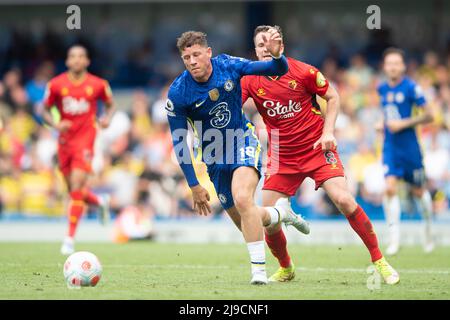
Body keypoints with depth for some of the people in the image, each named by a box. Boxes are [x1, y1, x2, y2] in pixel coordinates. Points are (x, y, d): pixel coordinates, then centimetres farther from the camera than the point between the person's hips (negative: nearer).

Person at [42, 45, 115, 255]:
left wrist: (107, 118, -6)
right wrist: (55, 124, -11)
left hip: (85, 141, -3)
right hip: (64, 141, 3)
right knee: (74, 191, 10)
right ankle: (101, 202, 45)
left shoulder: (98, 85, -1)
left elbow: (110, 105, 15)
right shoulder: (56, 84, 0)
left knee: (76, 189, -14)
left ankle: (70, 238, -9)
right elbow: (46, 111, 9)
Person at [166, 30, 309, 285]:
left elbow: (279, 71, -8)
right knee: (244, 222, 7)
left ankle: (259, 270, -21)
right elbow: (179, 143, -9)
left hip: (244, 142, -2)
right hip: (215, 157, 2)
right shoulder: (177, 94, -17)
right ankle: (281, 213, 41)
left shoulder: (228, 66, -15)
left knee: (242, 199, -28)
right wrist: (194, 185, -10)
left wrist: (276, 55, -32)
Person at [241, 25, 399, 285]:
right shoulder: (251, 80, -4)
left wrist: (328, 131, -8)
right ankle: (286, 268, 24)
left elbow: (333, 97, 2)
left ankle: (380, 261, -8)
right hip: (282, 156, 3)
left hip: (317, 148, -3)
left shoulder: (303, 72, -9)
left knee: (344, 200, -20)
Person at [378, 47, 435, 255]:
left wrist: (404, 123, -18)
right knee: (390, 188, -15)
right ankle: (394, 238, -11)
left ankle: (428, 230, 35)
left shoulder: (411, 87, -11)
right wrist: (383, 124, 8)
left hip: (409, 146, -3)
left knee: (418, 191, 10)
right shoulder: (382, 89, 6)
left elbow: (429, 115, -10)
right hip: (390, 146, 3)